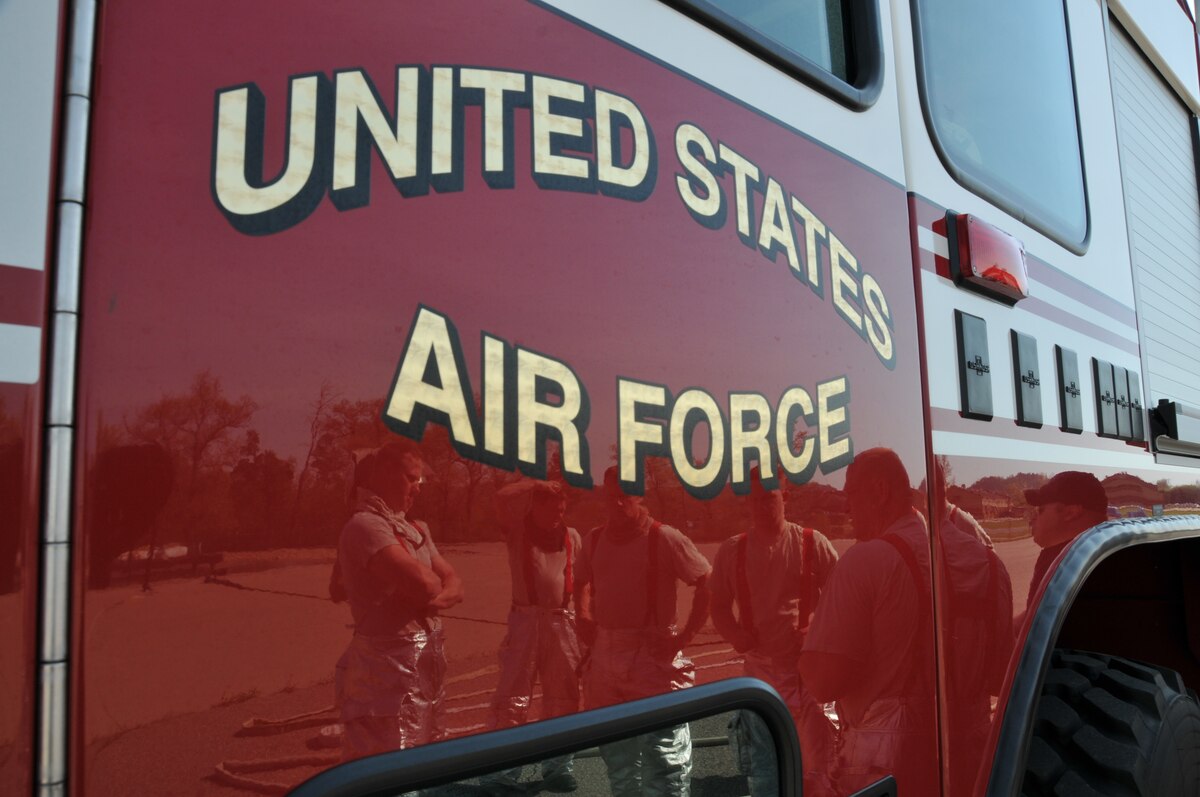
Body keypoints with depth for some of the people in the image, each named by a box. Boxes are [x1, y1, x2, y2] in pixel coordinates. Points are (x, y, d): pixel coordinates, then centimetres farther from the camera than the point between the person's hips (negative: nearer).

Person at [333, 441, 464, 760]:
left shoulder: (416, 530, 13)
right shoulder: (365, 526, -15)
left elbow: (455, 584, 10)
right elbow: (423, 583, -26)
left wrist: (435, 601, -12)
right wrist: (434, 581, -2)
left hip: (425, 664, 9)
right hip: (386, 668, -9)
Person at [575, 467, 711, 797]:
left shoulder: (664, 538, -11)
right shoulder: (594, 540, 6)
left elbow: (707, 583, -11)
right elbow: (582, 583, 24)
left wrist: (684, 636, -13)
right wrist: (584, 619, 8)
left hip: (653, 655, -6)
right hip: (604, 655, 6)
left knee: (663, 752, -2)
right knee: (614, 749, 19)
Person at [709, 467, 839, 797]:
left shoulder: (812, 542, -4)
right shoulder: (732, 550, 3)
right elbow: (719, 607, 7)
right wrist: (740, 640, -8)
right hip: (759, 670, 3)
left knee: (816, 759, 0)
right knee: (763, 764, 14)